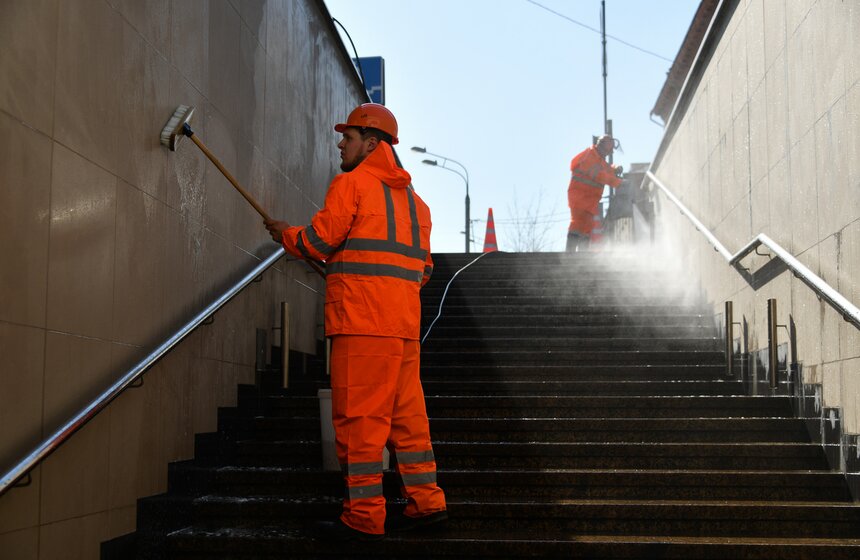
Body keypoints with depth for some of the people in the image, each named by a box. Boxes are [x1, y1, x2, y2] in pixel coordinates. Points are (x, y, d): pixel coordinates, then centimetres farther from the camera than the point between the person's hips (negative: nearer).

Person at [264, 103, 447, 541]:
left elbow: (318, 240, -7)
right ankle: (426, 501, 15)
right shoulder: (413, 199, 21)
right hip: (405, 324, 8)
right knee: (406, 414, 12)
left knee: (359, 418, -4)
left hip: (361, 323, -8)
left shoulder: (351, 183, -2)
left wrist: (284, 234, 13)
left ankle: (363, 516, -2)